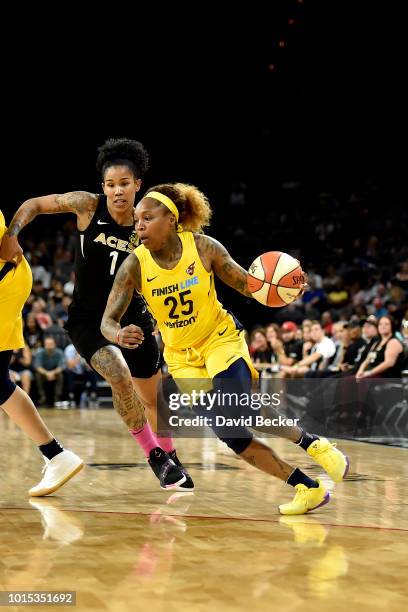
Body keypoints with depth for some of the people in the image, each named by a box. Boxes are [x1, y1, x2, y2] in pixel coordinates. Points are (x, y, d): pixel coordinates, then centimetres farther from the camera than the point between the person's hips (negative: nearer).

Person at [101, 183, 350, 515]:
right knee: (231, 435, -5)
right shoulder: (135, 264, -16)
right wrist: (119, 334, -40)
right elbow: (108, 321, -15)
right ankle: (308, 488, 6)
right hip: (182, 356, 3)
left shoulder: (203, 247, -17)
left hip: (221, 339, -2)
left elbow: (245, 283, -5)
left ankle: (315, 445, -4)